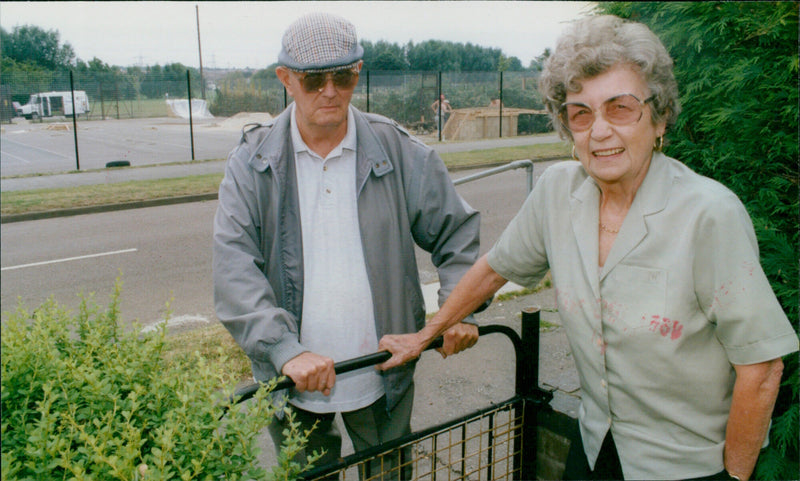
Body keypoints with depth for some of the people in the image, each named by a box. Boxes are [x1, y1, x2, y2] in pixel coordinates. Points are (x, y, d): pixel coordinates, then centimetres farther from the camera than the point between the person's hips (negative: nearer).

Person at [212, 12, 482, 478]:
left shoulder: (400, 153, -3)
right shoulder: (252, 163, -5)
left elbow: (458, 232, 5)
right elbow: (234, 269, -14)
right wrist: (286, 350, -26)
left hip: (384, 377, 0)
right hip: (293, 379, 0)